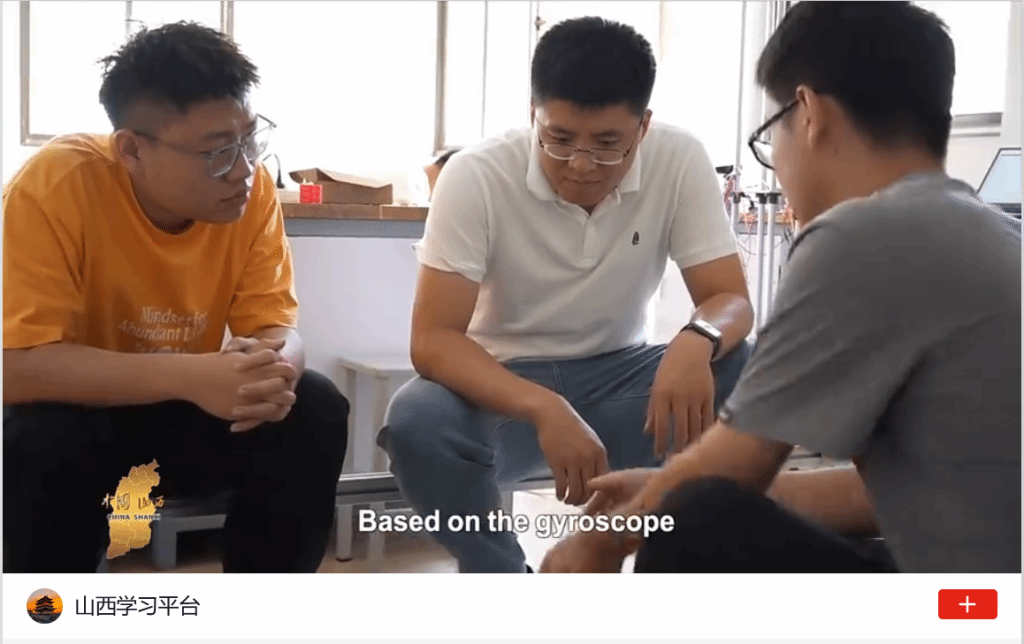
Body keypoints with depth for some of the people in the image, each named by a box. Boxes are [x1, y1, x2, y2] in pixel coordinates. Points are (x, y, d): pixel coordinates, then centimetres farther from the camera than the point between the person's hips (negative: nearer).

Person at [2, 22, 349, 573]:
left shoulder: (251, 188, -14)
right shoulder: (56, 185, -27)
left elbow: (277, 326, -11)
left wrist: (271, 365, -37)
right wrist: (189, 376, -42)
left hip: (185, 417, 4)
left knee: (316, 413, -20)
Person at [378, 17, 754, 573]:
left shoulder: (680, 162, -14)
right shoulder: (477, 176, -20)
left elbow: (730, 299, -13)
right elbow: (432, 341, -23)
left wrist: (697, 339, -39)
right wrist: (545, 411, -39)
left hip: (617, 382, 2)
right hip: (501, 388, -1)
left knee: (746, 373, -25)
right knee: (416, 423, -33)